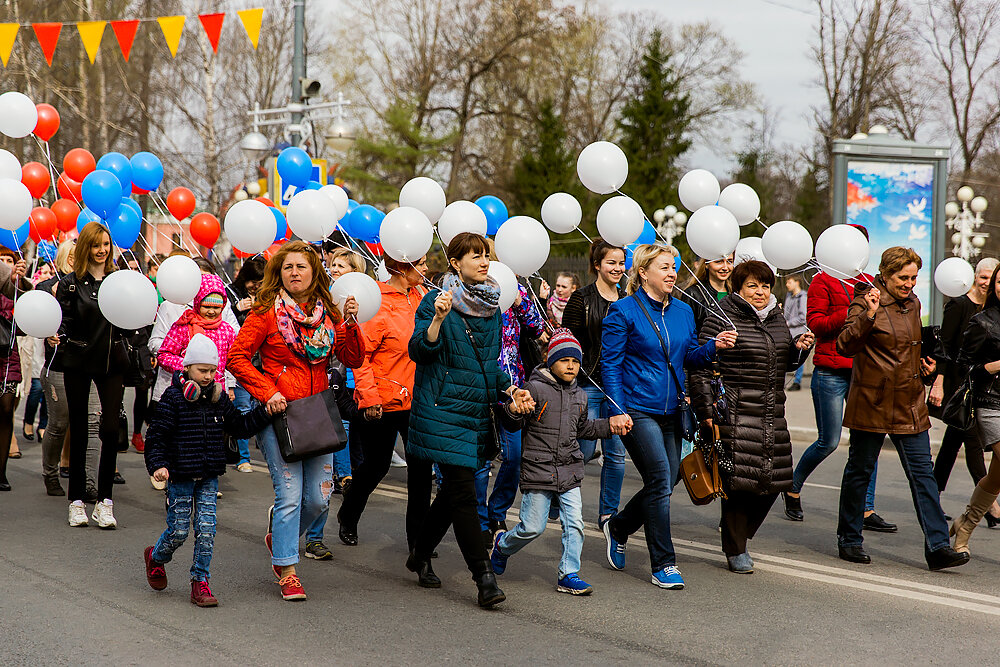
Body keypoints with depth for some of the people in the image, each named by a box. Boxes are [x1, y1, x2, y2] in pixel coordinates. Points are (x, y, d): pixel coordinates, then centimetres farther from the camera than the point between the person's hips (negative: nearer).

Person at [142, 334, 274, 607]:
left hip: (209, 477, 4)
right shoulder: (173, 399, -9)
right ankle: (155, 557, 33)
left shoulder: (218, 398, 7)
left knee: (206, 530, -1)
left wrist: (263, 413, 3)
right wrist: (157, 465, -21)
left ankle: (200, 583, 8)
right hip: (180, 476, -4)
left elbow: (240, 426, 17)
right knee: (179, 530, 2)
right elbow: (156, 435, -9)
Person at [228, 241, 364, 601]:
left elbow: (353, 359, 7)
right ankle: (287, 571, 4)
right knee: (289, 493, -8)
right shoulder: (267, 311, -3)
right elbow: (236, 357, -5)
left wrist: (350, 324, -8)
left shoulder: (327, 313, 10)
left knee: (319, 497, 5)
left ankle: (280, 534, 34)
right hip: (279, 412, -4)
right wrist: (267, 392, -13)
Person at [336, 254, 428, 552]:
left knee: (421, 465, 2)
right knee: (376, 464, 10)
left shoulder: (420, 295, 4)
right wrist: (369, 398, -21)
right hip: (382, 403, -6)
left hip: (416, 399, 6)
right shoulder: (378, 304, -18)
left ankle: (417, 533, 13)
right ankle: (348, 519, 36)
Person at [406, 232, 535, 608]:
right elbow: (418, 352, -15)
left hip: (478, 414, 7)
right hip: (443, 411, -7)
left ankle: (420, 555, 32)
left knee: (453, 491, 12)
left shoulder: (492, 309, 13)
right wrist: (438, 319, -29)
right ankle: (484, 578, -11)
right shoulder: (436, 302, -6)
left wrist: (508, 391, 9)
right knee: (463, 492, -11)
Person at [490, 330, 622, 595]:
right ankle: (502, 544, 29)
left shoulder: (579, 395, 12)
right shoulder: (535, 388, -9)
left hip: (569, 471, 5)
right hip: (538, 470, -5)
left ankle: (568, 575, 8)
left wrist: (610, 425, 20)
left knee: (574, 524, -3)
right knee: (533, 527, 0)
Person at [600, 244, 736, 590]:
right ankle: (663, 565, -3)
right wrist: (617, 411, -15)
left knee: (665, 483, 8)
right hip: (638, 410, -6)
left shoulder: (683, 311, 11)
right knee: (660, 481, -13)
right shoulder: (624, 311, -6)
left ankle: (617, 527, 35)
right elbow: (611, 364, -7)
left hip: (672, 411, 6)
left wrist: (714, 346, -4)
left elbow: (690, 358, 16)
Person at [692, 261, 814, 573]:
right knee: (738, 480, -6)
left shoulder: (777, 319, 15)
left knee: (772, 480, 6)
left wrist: (799, 348, 5)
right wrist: (706, 411, -13)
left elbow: (786, 364, 26)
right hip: (735, 413, -7)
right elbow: (701, 368, -9)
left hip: (772, 414, 7)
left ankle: (739, 535, 27)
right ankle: (735, 551, 8)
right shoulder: (721, 320, -7)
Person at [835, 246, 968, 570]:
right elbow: (845, 346, -23)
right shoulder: (867, 302, -9)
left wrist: (924, 366, 11)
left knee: (922, 471, 0)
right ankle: (849, 540, 19)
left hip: (910, 404, 6)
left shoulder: (912, 303, 13)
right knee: (860, 469, 5)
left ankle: (938, 546, -1)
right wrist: (868, 315, -34)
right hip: (873, 402, -6)